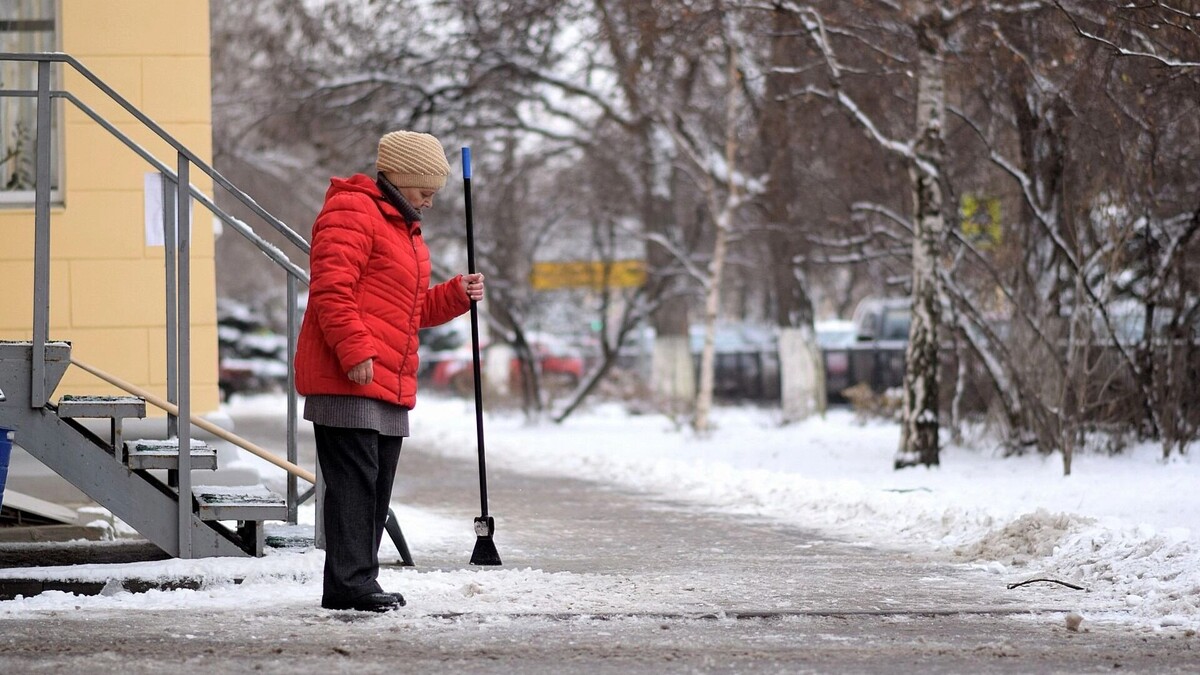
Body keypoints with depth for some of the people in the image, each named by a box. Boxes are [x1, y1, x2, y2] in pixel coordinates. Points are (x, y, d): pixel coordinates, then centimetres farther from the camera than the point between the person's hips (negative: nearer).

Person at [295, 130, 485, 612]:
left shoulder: (405, 228, 26)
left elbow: (412, 311, 31)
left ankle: (359, 582, 16)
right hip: (346, 379, -10)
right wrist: (356, 353, -23)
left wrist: (456, 295, 14)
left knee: (377, 486, 11)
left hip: (390, 386, 10)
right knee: (354, 480, -12)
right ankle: (350, 583, -13)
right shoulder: (351, 212, -7)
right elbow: (331, 290, -17)